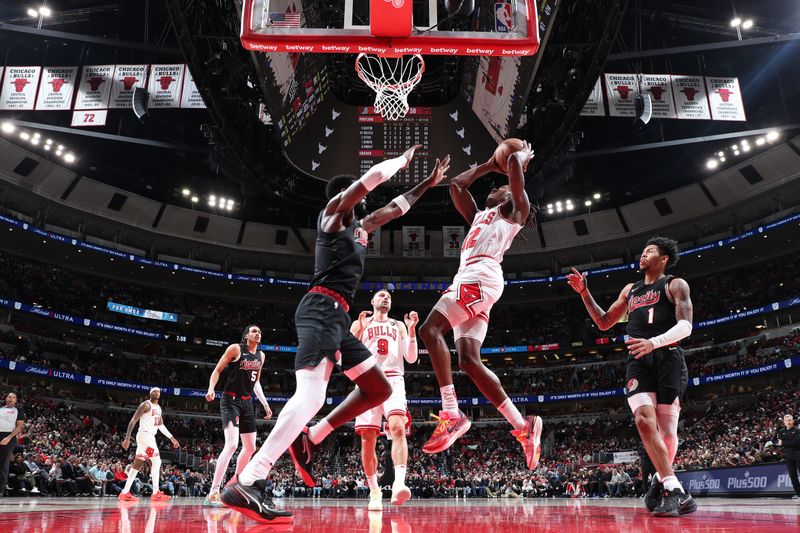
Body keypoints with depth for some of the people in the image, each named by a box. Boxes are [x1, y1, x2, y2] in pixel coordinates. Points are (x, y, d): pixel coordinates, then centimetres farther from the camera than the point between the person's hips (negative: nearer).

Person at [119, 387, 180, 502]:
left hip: (151, 436, 10)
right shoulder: (146, 405, -10)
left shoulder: (158, 408, 18)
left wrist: (172, 438, 20)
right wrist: (127, 438, -22)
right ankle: (156, 493, -11)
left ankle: (125, 493, 11)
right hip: (145, 434, -10)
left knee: (137, 464, 9)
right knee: (156, 461, -12)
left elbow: (161, 425, 24)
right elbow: (133, 420, -15)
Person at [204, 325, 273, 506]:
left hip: (247, 402, 8)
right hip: (231, 400, -8)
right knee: (232, 444, -23)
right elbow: (217, 370, -7)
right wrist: (211, 388, -24)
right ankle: (212, 494, -22)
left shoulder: (260, 356, 12)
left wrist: (264, 403, 16)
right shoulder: (236, 348, -7)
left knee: (250, 448, 11)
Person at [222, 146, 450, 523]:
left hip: (337, 317, 10)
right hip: (321, 310, -10)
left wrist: (429, 182, 41)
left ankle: (309, 438, 9)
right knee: (311, 395, -26)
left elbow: (396, 207, 39)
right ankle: (246, 485, -32)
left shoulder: (360, 228, 28)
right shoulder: (332, 212, 6)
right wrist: (404, 160, 15)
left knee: (379, 390, 12)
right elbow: (373, 176, -3)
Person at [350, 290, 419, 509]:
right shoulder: (359, 324, 19)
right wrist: (360, 331, -6)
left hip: (393, 380, 0)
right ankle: (374, 493, 10)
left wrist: (412, 329, 1)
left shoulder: (399, 326, 22)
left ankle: (399, 483, -36)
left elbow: (411, 358, 12)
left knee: (398, 427, -25)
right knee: (367, 438, -3)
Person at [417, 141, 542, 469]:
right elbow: (456, 184, 42)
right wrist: (489, 165, 48)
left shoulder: (515, 212, 17)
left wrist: (523, 156, 28)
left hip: (481, 276, -8)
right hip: (470, 282, 8)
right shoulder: (478, 217, 37)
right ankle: (523, 426, -4)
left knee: (430, 329, -24)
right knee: (469, 361, -5)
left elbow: (515, 162, 7)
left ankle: (452, 414, -28)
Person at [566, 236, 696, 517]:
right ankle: (676, 491, -18)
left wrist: (654, 342, -26)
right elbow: (604, 322, 29)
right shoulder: (630, 289, 24)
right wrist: (584, 293, 18)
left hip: (667, 358, -4)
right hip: (638, 362, 4)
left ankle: (662, 479, 24)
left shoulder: (675, 285, 7)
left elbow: (685, 325, -8)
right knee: (644, 420, -19)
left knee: (667, 429, -1)